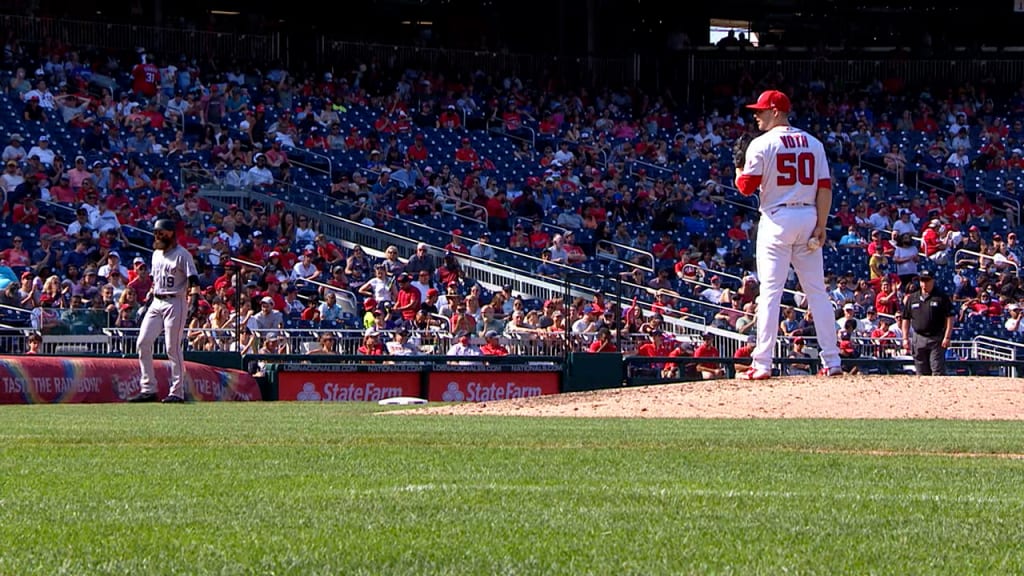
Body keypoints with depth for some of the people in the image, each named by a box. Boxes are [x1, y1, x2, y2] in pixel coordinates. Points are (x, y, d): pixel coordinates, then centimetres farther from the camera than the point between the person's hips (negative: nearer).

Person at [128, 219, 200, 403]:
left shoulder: (182, 254, -7)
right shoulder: (157, 254, 17)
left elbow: (193, 279, -15)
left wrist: (194, 299, -29)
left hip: (175, 303, -8)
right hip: (156, 303, 8)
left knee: (173, 347, -8)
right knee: (143, 342, -2)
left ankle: (177, 391, -2)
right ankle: (148, 389, 2)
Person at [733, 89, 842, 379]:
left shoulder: (762, 144, -6)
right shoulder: (813, 143, 9)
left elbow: (747, 187, -7)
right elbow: (825, 187, 4)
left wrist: (738, 174, 15)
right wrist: (821, 225, 4)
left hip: (777, 219, -4)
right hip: (809, 219, 4)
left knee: (770, 291, -5)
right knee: (817, 291, 8)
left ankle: (762, 365, -10)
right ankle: (832, 361, 6)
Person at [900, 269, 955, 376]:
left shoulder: (941, 296, 0)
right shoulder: (912, 298, 11)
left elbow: (950, 317, -4)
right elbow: (906, 319, 15)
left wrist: (947, 337, -12)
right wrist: (905, 338, 7)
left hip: (936, 339, -4)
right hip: (918, 338, 4)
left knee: (938, 371, -9)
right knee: (922, 373, 7)